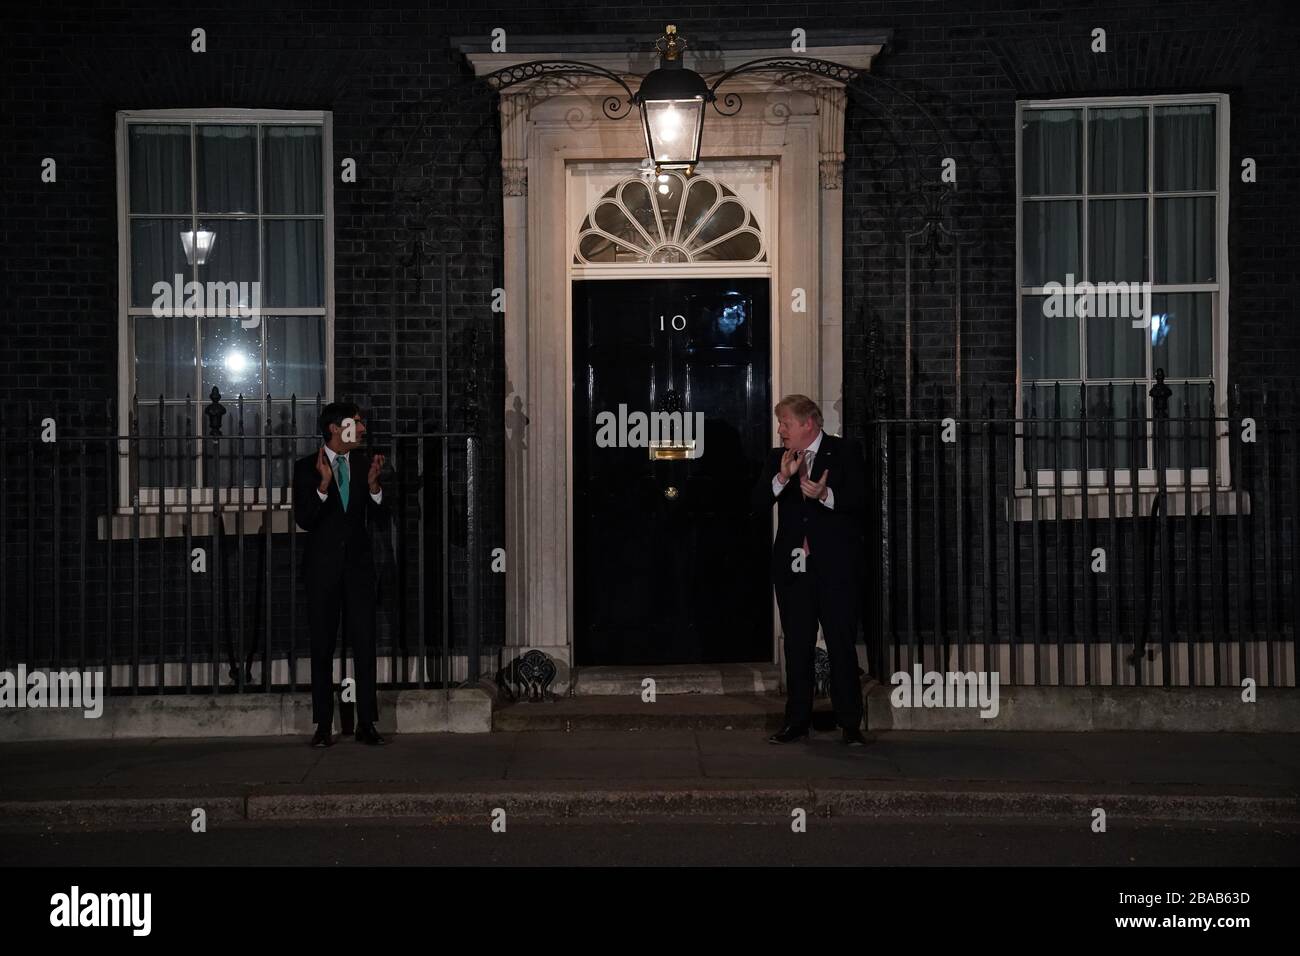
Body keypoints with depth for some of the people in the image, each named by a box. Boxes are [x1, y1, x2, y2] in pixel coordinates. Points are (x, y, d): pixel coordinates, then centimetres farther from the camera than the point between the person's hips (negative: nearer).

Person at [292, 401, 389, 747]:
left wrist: (373, 485, -13)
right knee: (322, 646, 3)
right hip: (323, 567, -2)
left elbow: (380, 518, 4)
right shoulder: (307, 468, -2)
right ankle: (323, 725, 8)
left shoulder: (365, 463, 6)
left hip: (359, 565, 2)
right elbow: (304, 520, -11)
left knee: (364, 644, -1)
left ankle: (366, 724, 3)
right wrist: (324, 483, -23)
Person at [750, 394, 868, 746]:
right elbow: (757, 501, 0)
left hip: (835, 565, -4)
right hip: (792, 566, 4)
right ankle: (797, 721, 16)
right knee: (796, 646, 9)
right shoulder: (778, 458, 11)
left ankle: (850, 723, 5)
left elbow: (857, 498, -10)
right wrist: (782, 477, -15)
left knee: (842, 645, -2)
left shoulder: (844, 452, 0)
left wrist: (825, 494, -26)